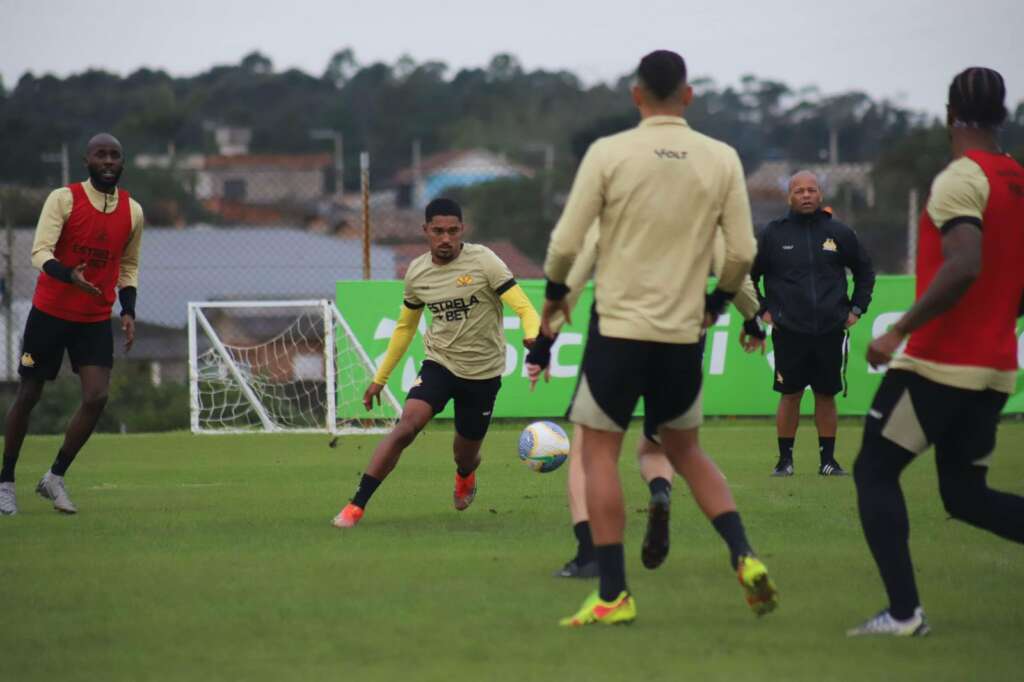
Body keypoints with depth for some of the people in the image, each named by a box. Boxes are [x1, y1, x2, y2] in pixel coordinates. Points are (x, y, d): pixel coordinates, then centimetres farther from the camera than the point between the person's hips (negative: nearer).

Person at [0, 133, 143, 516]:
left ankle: (55, 478, 4)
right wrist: (70, 276, -39)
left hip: (96, 320, 3)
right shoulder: (64, 200, -11)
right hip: (50, 312, -3)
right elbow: (40, 252, -20)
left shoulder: (132, 212, 3)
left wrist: (128, 311, 3)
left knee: (97, 398, -12)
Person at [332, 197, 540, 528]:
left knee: (466, 456, 12)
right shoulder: (417, 272, -1)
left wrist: (533, 337, -42)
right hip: (440, 363, 1)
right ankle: (356, 506, -22)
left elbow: (523, 306, -19)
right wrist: (380, 378, 16)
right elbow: (405, 327, 14)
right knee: (407, 424, -24)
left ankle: (465, 477, 53)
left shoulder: (483, 261, -14)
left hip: (483, 373, -1)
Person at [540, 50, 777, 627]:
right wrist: (718, 300, 20)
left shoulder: (609, 153, -7)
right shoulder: (722, 159, 0)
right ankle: (745, 558, 4)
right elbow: (743, 253, 1)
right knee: (686, 451, 21)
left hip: (618, 325, -3)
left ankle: (613, 595, 0)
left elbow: (566, 242, -8)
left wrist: (555, 293, 12)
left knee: (600, 452, 6)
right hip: (683, 333, 3)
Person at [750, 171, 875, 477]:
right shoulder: (772, 234, 3)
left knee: (827, 395, 6)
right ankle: (785, 459, 7)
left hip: (830, 332, 1)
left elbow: (864, 271, 19)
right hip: (788, 331, -1)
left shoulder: (839, 233, 6)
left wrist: (857, 308, 10)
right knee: (790, 394, 0)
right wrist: (761, 310, 4)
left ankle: (828, 459, 12)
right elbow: (748, 275, 12)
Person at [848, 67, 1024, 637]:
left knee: (875, 473, 6)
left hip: (939, 362, -7)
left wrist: (899, 331, -23)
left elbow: (963, 267, -28)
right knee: (966, 495, 16)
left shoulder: (960, 180, -14)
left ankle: (904, 611, -3)